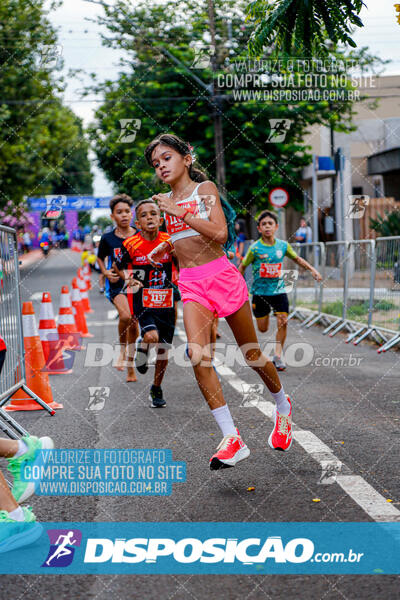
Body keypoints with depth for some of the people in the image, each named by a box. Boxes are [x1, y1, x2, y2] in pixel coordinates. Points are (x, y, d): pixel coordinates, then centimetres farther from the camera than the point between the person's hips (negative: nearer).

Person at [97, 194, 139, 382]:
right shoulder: (107, 238, -1)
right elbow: (100, 258, 16)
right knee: (125, 315, -28)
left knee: (134, 324, 4)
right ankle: (122, 349, -3)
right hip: (116, 284, -2)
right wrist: (105, 272, 0)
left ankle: (130, 367, 19)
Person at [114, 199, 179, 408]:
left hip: (166, 303, 2)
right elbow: (117, 268, 7)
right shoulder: (131, 244, -8)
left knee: (163, 350, 8)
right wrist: (128, 279, -13)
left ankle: (156, 389, 29)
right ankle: (141, 345, 9)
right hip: (143, 302, -2)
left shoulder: (169, 242, -4)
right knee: (152, 336, -28)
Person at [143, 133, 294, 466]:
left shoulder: (205, 188, -2)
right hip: (191, 283, 4)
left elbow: (220, 233, -17)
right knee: (198, 355, -18)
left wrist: (179, 212, -18)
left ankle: (283, 405, 36)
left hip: (221, 274, -4)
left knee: (251, 354, 6)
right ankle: (232, 438, -17)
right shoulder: (167, 200, 13)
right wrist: (165, 246, 16)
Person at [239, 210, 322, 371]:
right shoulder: (255, 248, -10)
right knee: (263, 329, 5)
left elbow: (297, 259, 15)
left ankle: (278, 355, 0)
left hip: (278, 290, 2)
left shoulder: (283, 246, -2)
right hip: (260, 291, -2)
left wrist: (312, 270, 6)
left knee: (282, 322, -11)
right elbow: (242, 266, 0)